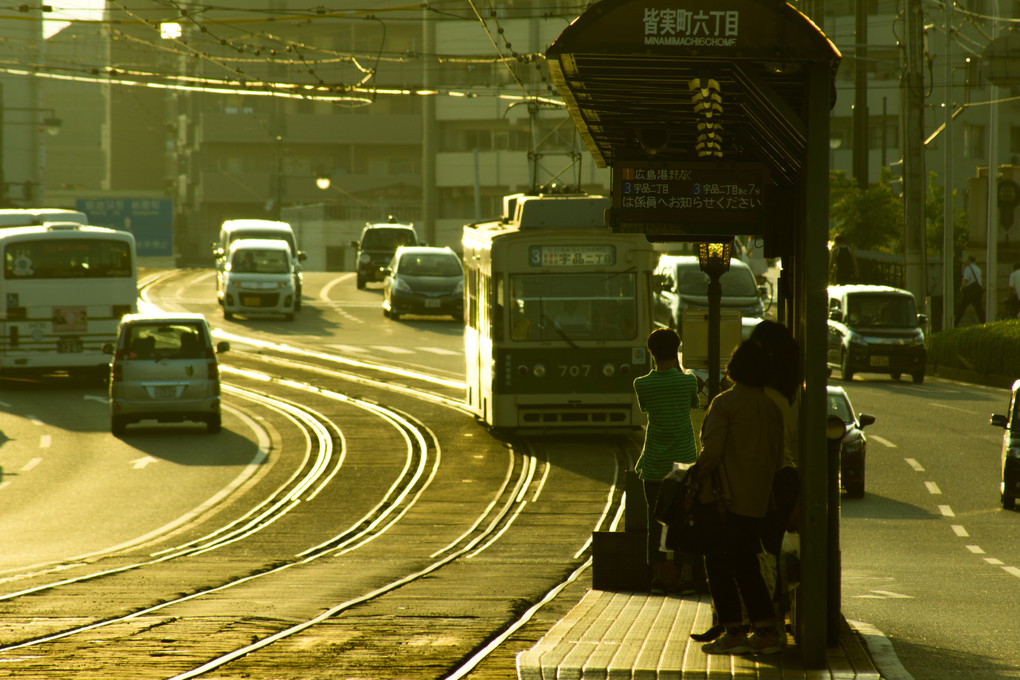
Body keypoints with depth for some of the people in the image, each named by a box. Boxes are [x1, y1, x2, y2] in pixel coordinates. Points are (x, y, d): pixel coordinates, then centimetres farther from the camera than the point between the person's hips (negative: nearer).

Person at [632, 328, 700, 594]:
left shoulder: (642, 384, -7)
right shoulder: (687, 381, -8)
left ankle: (659, 576, 3)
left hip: (654, 461, 0)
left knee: (656, 520, 6)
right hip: (684, 459, 0)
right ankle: (686, 576, 3)